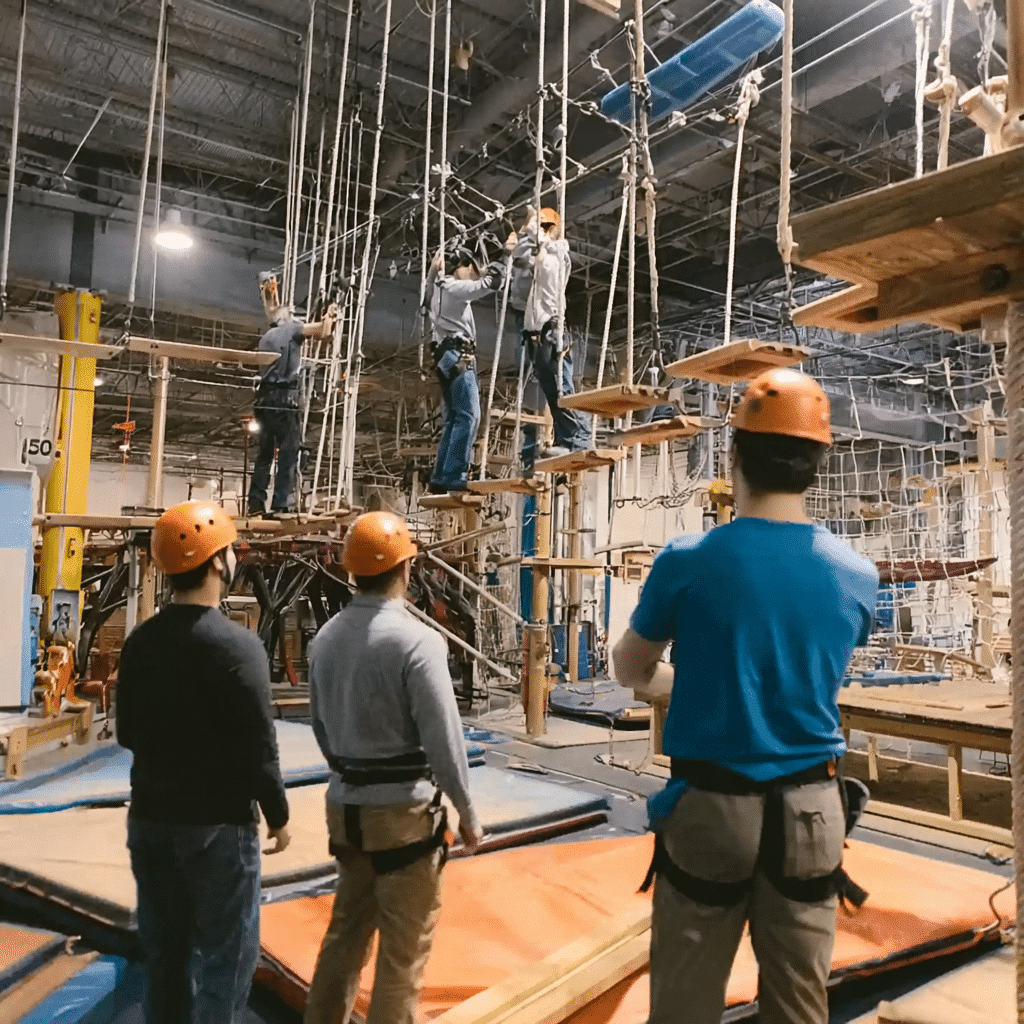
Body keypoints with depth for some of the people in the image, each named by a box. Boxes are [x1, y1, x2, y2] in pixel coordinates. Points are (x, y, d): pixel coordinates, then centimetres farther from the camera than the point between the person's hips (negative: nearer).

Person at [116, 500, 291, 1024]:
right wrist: (278, 814, -5)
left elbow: (127, 733, 7)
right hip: (218, 824, -6)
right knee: (224, 958, 8)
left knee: (163, 954, 20)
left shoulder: (140, 640, -1)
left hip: (150, 819, 6)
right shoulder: (237, 644, -20)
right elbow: (257, 747, -19)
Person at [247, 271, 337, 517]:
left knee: (264, 453, 9)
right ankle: (282, 504, -14)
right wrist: (329, 316, 8)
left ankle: (256, 503, 5)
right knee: (288, 452, -8)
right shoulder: (293, 329, 2)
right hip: (285, 396, -7)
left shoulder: (267, 337, 23)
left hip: (265, 397, 7)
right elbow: (322, 332, -7)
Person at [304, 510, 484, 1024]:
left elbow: (321, 726, 10)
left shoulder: (325, 637, 2)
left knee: (346, 931, 23)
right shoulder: (415, 639, -20)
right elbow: (443, 739, -19)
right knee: (403, 948, 9)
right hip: (403, 809, -7)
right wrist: (467, 813, -7)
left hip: (344, 805, 7)